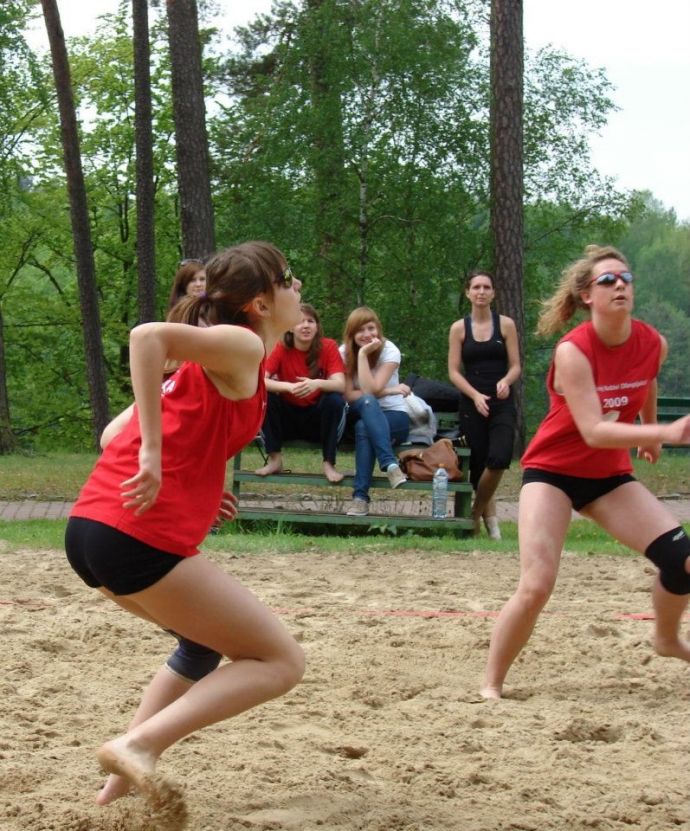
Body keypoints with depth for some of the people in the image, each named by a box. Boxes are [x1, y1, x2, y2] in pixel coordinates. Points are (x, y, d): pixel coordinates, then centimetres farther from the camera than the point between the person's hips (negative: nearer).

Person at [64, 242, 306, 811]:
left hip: (90, 527, 9)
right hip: (144, 541, -9)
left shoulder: (207, 366, 22)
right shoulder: (244, 346, -5)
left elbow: (115, 435, 21)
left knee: (209, 644, 30)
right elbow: (147, 336, -23)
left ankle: (124, 781, 23)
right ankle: (137, 745, -13)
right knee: (281, 661, 0)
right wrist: (153, 454, -25)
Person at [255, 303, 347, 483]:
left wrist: (318, 383, -43)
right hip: (287, 418, 1)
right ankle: (275, 459, -14)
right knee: (264, 397, -24)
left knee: (336, 400, -29)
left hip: (318, 418, -1)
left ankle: (329, 463, -18)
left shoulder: (328, 347, -11)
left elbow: (340, 384, -22)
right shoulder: (281, 348, -11)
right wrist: (288, 386, -39)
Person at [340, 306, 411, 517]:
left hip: (393, 416, -2)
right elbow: (349, 395, -12)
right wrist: (388, 391, -19)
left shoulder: (390, 351, -11)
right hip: (360, 415, 2)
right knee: (367, 402, -36)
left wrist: (363, 354, -24)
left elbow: (370, 389, -23)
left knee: (364, 428, -37)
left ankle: (360, 497, -42)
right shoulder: (345, 352, -4)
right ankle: (390, 465, -50)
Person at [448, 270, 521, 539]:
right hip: (471, 403, 1)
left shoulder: (505, 325, 5)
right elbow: (454, 371, 1)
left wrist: (506, 381, -18)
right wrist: (475, 395, -14)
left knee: (498, 459, -20)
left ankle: (476, 512, -1)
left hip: (502, 403, -1)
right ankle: (489, 518, 15)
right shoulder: (459, 328, 6)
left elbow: (515, 366, 5)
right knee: (478, 463, 0)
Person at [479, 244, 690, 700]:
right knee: (536, 587, -19)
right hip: (553, 471, -5)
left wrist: (651, 431, 28)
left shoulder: (653, 344, -8)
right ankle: (492, 684, -2)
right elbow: (593, 431, -33)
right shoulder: (573, 351, -25)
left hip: (610, 475, 5)